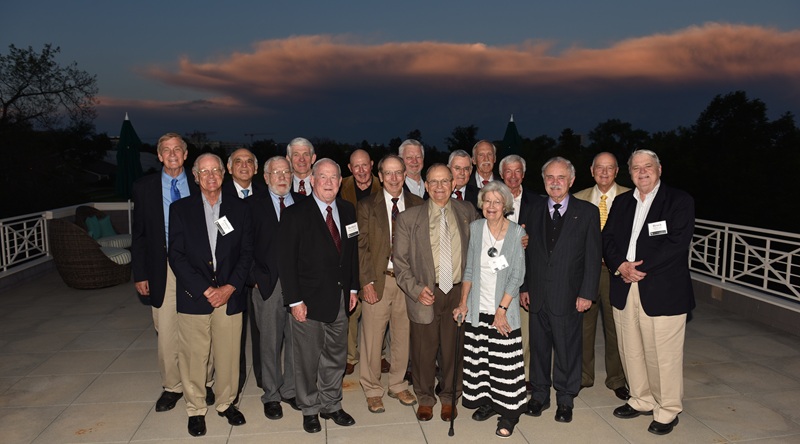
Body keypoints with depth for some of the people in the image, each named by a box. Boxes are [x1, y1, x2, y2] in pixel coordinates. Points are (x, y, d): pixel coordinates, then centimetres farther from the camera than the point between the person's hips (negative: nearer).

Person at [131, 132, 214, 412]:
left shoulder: (199, 186, 4)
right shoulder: (144, 187, 5)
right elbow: (139, 234, 5)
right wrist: (140, 274, 0)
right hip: (163, 269, 0)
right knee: (166, 333, 6)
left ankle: (204, 383, 24)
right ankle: (172, 387, 23)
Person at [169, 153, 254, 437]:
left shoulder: (239, 209, 7)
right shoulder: (180, 209, 3)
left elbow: (247, 253, 4)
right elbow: (176, 256, -4)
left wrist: (229, 288, -8)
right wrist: (206, 290, -11)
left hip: (229, 295, 1)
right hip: (194, 297, -1)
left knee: (228, 355, 7)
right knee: (193, 358, 5)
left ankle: (226, 403, 28)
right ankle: (196, 410, 24)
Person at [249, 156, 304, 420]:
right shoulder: (254, 205, 2)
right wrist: (257, 277, -8)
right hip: (268, 284, -2)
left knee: (296, 339, 9)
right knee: (270, 342, 6)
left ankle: (290, 390, 25)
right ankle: (271, 395, 21)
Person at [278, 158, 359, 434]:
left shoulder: (348, 211, 6)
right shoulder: (295, 214, -10)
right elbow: (286, 261, -11)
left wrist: (353, 288, 8)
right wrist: (295, 300, -14)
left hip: (339, 299, 5)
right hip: (310, 300, -5)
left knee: (336, 357, 16)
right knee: (308, 359, 9)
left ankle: (331, 405, 34)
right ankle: (309, 409, 29)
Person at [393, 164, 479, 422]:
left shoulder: (467, 212, 5)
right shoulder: (408, 218, -1)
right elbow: (399, 260, -1)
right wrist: (416, 289, -10)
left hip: (458, 292, 2)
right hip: (426, 294, -1)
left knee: (453, 348, 12)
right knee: (424, 350, 8)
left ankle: (449, 397, 34)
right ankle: (425, 399, 32)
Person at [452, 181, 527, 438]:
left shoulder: (517, 233, -7)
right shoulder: (476, 228, 3)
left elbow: (517, 275, -7)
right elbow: (469, 269, 8)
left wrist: (502, 309, -12)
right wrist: (464, 302, 3)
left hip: (504, 310, -3)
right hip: (478, 308, 4)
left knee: (505, 361, 1)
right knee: (478, 358, 10)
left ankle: (508, 412, 15)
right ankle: (487, 401, 28)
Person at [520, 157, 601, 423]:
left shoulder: (587, 212, -2)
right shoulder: (535, 211, 9)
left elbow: (593, 257, -4)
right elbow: (527, 252, 10)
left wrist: (587, 293, -9)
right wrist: (524, 287, 6)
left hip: (568, 296, -3)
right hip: (537, 295, 3)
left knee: (567, 350, 7)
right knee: (538, 347, 13)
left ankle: (565, 399, 25)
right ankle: (539, 395, 29)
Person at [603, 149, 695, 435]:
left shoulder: (679, 201, -2)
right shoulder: (622, 202, 14)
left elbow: (677, 243, -13)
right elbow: (607, 238, 8)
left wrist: (640, 268, -15)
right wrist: (621, 266, -11)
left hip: (662, 291, -5)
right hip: (624, 289, 5)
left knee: (664, 355, 2)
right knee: (631, 351, 14)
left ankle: (668, 411, 19)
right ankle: (642, 401, 32)